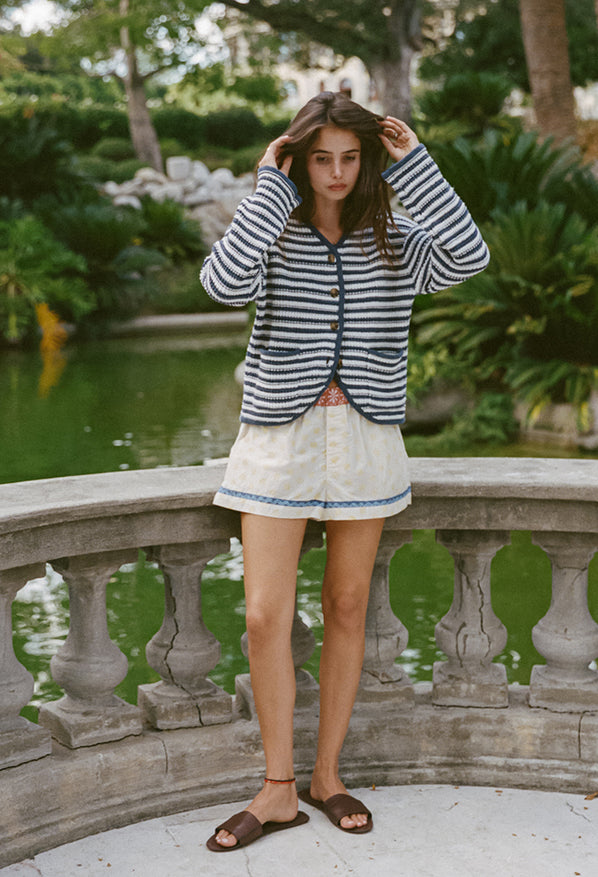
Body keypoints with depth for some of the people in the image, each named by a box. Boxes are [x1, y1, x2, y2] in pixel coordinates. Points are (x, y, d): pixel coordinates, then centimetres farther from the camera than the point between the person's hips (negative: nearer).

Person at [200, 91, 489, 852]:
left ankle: (326, 775, 24)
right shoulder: (272, 233, 0)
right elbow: (223, 282, -22)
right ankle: (278, 790, 10)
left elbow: (468, 256, -15)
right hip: (281, 435, -1)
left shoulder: (392, 239, 5)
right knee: (265, 617, -5)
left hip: (366, 438, 2)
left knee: (346, 610, 9)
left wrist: (413, 165, -11)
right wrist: (270, 187, -17)